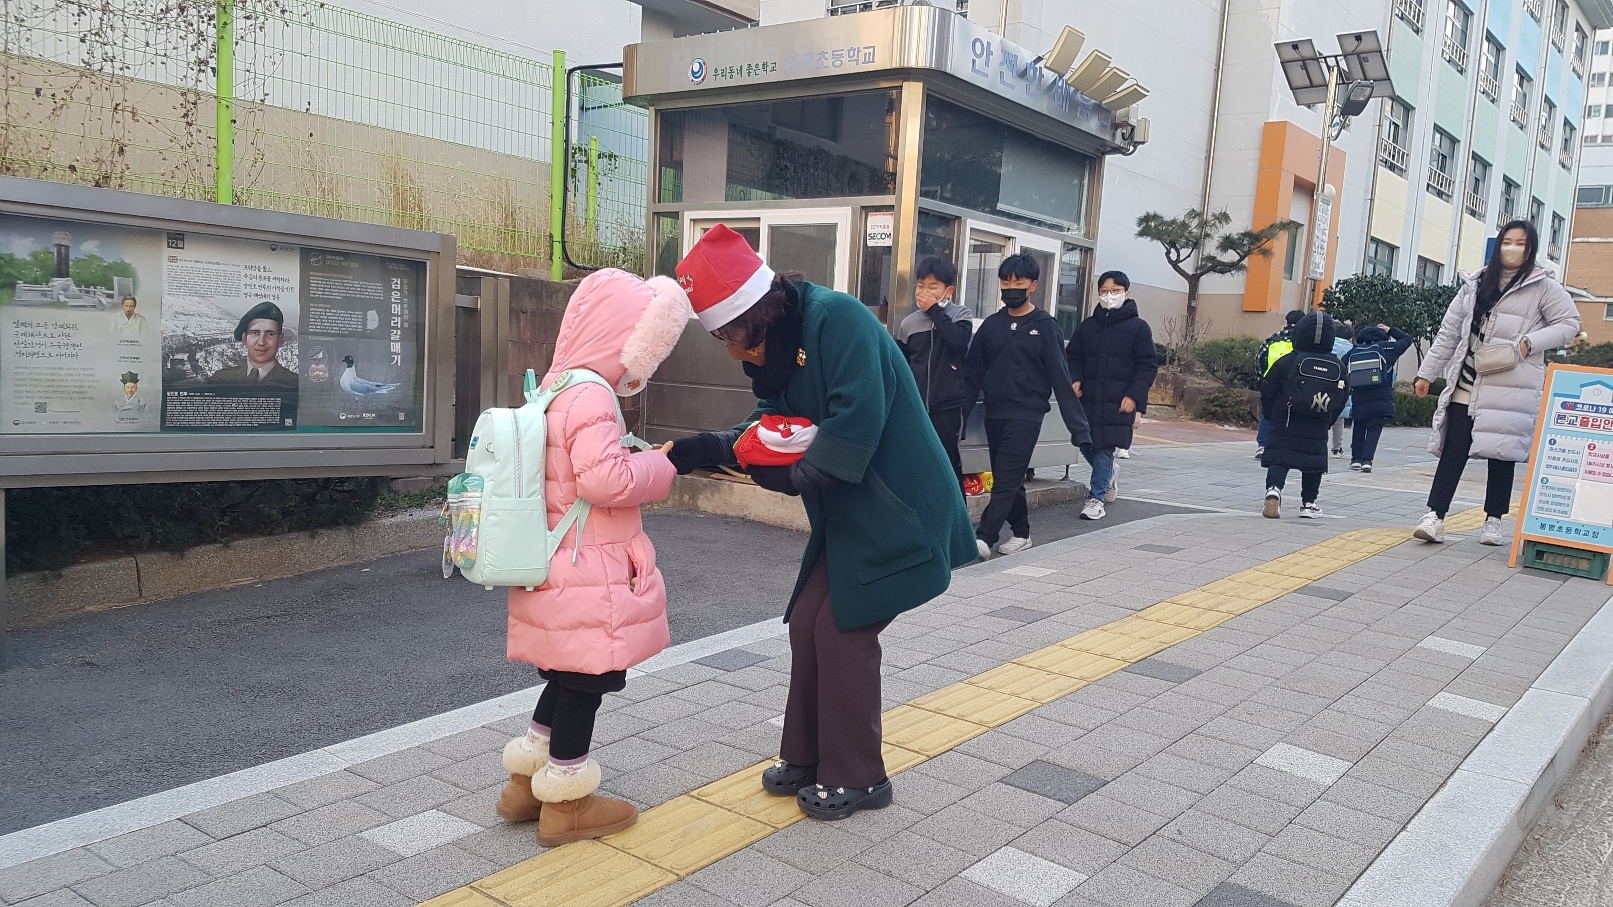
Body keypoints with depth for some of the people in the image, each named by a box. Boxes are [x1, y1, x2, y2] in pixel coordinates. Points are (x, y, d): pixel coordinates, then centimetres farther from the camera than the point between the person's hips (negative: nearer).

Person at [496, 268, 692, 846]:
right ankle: (567, 804, 18)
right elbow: (605, 478, -28)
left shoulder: (554, 388, 11)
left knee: (567, 675, 22)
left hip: (555, 562, 10)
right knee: (585, 679, 4)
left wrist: (638, 459, 9)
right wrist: (656, 469, -12)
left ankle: (526, 781, 34)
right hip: (589, 571, -10)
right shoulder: (591, 398, -21)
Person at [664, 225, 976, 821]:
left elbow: (855, 426, -29)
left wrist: (789, 475, -21)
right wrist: (696, 451, -7)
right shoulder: (774, 348, 6)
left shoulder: (838, 320, -22)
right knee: (808, 623, 9)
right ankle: (807, 758, 26)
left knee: (843, 631, -4)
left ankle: (857, 777, 14)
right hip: (847, 515, 9)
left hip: (895, 513, -9)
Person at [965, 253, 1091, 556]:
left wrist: (1078, 427, -10)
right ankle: (1021, 532, 25)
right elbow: (974, 372, 10)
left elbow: (1062, 380, -6)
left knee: (1006, 481, -10)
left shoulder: (1045, 327, -3)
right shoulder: (991, 324, 9)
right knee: (1009, 481, 11)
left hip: (1026, 416, -5)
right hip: (994, 415, 5)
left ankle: (983, 538, -14)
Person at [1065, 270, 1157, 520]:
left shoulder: (1138, 327, 0)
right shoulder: (1087, 326, 11)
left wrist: (1134, 396, -12)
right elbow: (1072, 356, 17)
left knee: (1104, 449, -5)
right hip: (1087, 397, 4)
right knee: (1086, 446, 10)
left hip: (1118, 402, -4)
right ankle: (1109, 472, 39)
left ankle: (1096, 498, 5)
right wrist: (1075, 379, -2)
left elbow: (1147, 367, -1)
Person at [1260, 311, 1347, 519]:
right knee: (1314, 463, 15)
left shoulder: (1287, 362, -6)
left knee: (1279, 459, -2)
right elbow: (1341, 400, 6)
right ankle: (1308, 503, 19)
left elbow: (1267, 391, -3)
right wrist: (1328, 422, 17)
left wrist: (1271, 414, 11)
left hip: (1285, 426, -2)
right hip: (1317, 431, 2)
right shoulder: (1338, 367, 2)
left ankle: (1273, 489, -27)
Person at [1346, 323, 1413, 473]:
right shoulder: (1385, 348, 1)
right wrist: (1390, 330, 19)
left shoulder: (1354, 351, 7)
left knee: (1358, 427, 16)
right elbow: (1407, 339, 11)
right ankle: (1367, 460, -10)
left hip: (1358, 398, 2)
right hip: (1381, 398, -2)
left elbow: (1342, 369, 9)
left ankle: (1356, 459, 12)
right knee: (1374, 428, 2)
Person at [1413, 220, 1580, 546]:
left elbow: (1570, 323, 1)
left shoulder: (1543, 287, 3)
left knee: (1502, 455, 4)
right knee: (1453, 452, -2)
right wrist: (1426, 373, 13)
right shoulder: (1476, 286, 14)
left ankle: (1493, 520, 16)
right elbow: (1449, 332, 15)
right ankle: (1435, 516, -3)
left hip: (1511, 391, -2)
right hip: (1466, 386, 3)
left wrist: (1529, 343, -14)